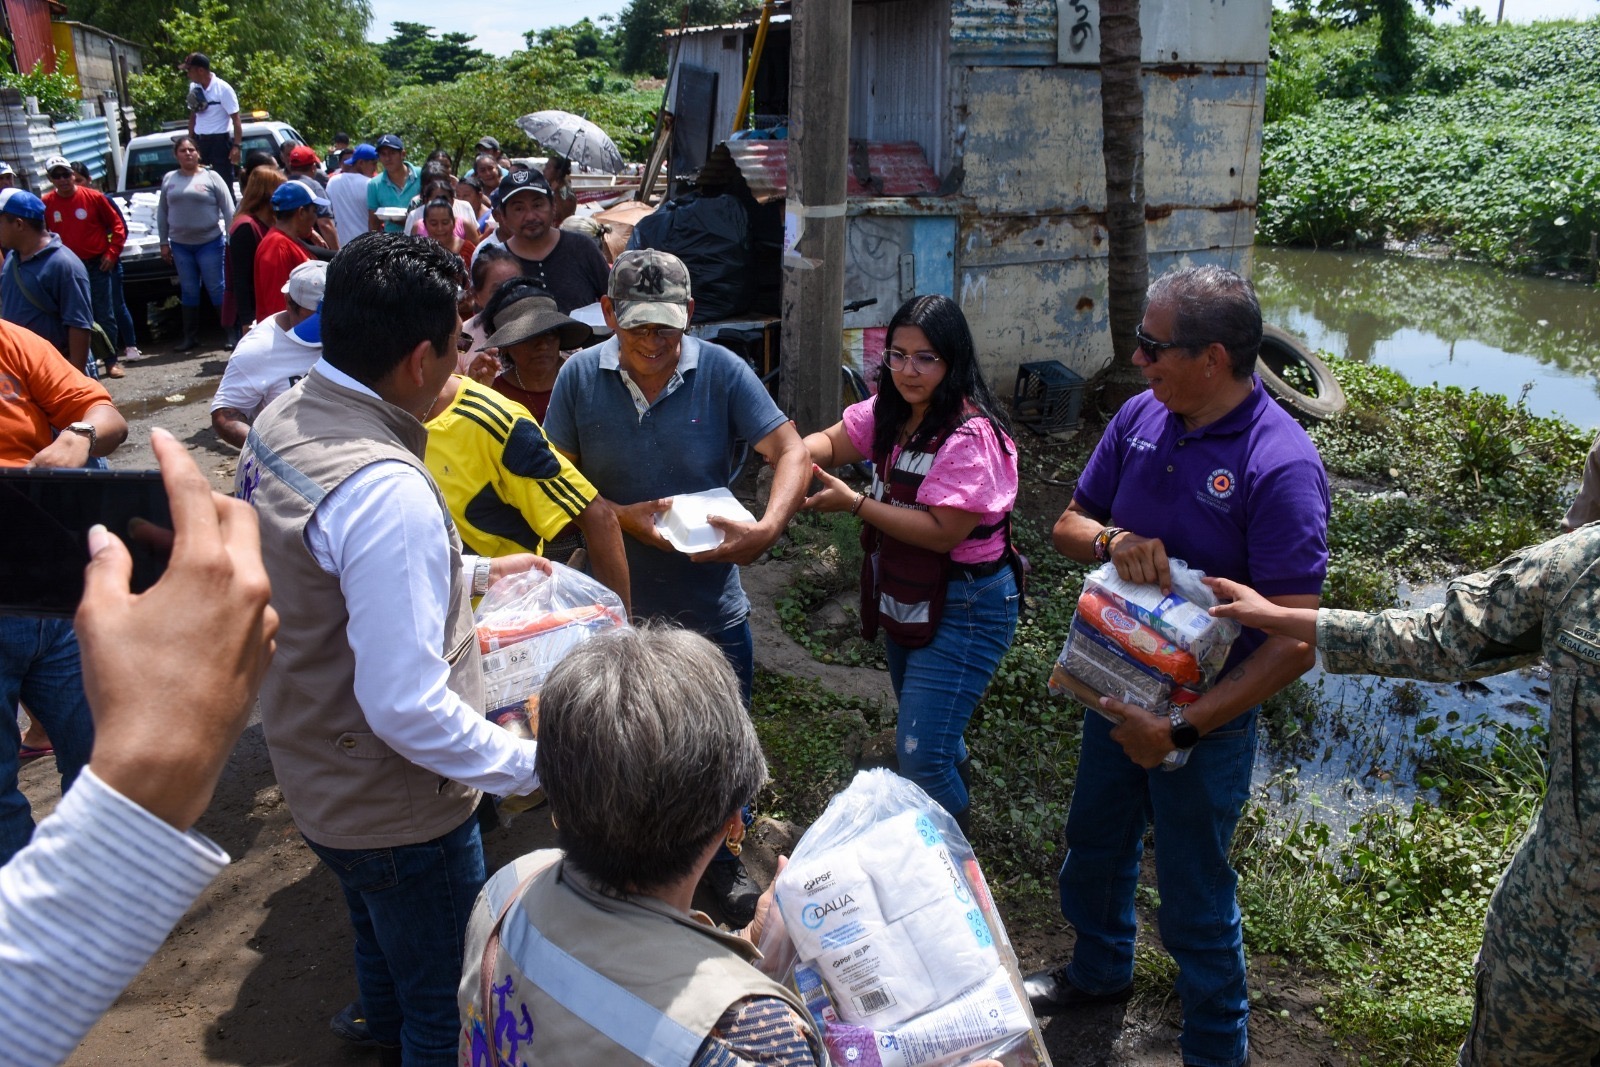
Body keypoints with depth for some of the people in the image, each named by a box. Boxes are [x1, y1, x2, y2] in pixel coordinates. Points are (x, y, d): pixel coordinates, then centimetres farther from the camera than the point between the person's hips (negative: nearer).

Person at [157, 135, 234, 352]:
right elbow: (162, 212, 13)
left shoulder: (211, 177, 0)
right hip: (180, 245, 4)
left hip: (210, 242, -4)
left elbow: (228, 210, -3)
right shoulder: (169, 179, 10)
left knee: (216, 289, -3)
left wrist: (232, 239, -9)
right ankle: (191, 336, 15)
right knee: (188, 291, 8)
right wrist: (164, 242, 8)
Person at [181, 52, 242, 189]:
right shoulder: (194, 87, 6)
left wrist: (237, 145, -21)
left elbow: (236, 119, -14)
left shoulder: (223, 89, -13)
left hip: (220, 140, -6)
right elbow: (193, 115, 17)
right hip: (199, 141, 6)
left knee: (224, 184, -4)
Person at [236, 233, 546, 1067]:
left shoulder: (281, 421, -5)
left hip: (315, 774, 9)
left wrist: (473, 572, 16)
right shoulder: (386, 491, -35)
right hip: (397, 810, -9)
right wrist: (535, 768, -23)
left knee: (383, 945, 35)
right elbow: (407, 707, -33)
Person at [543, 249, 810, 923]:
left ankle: (718, 859, 41)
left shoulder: (721, 372, -11)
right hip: (619, 604, 1)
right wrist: (626, 518, -20)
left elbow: (792, 453, -16)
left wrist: (766, 529, -33)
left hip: (710, 605, 0)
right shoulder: (580, 376, -7)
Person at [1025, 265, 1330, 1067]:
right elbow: (1069, 524, 4)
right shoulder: (1141, 416, -7)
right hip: (1116, 690, 6)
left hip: (1206, 715, -6)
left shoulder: (1280, 467, -26)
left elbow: (1295, 641, -27)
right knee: (1095, 846, 26)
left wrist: (1181, 729, -28)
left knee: (1194, 902, 11)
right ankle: (1099, 970, 54)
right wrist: (1114, 540, -20)